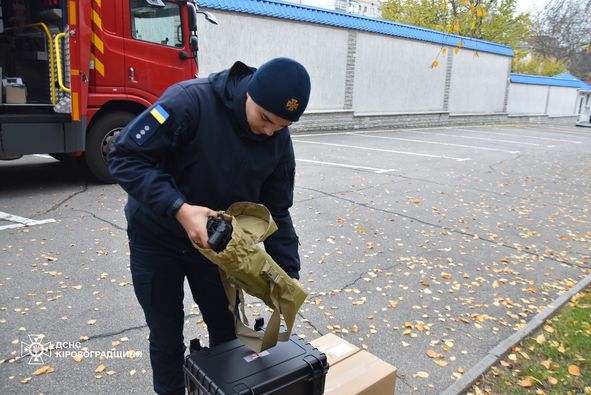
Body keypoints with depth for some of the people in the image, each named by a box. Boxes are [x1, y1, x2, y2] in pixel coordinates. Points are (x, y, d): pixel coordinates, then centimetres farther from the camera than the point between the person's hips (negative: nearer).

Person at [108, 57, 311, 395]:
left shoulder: (279, 140, -10)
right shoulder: (191, 101, -27)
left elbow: (276, 212, -3)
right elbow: (125, 157, -25)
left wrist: (289, 277, -6)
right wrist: (180, 209, -36)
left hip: (215, 240, 4)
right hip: (157, 239, -3)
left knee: (227, 331, 15)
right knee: (167, 338, 11)